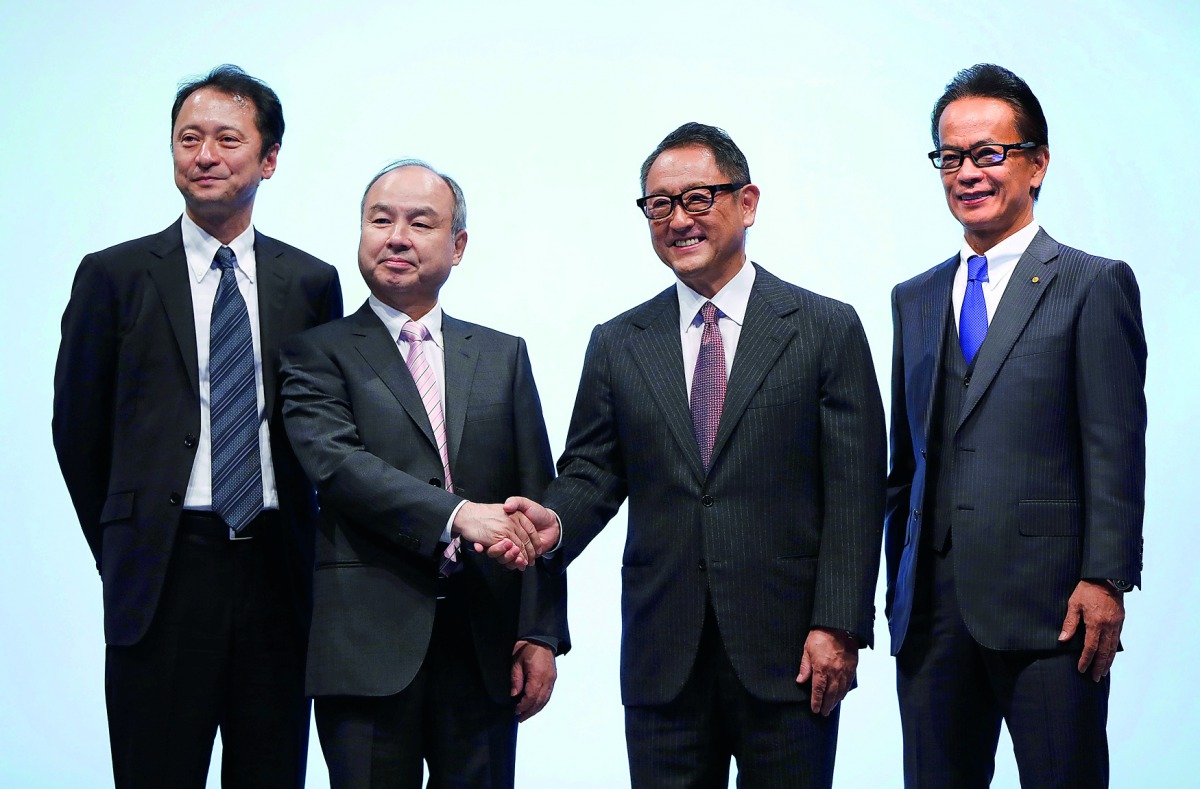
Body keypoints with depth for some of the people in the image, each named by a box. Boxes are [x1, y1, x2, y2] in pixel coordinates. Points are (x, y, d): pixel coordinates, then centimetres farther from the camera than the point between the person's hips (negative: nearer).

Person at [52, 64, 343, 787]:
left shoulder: (311, 282, 9)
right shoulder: (115, 275, 2)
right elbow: (78, 430, 6)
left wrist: (300, 551, 8)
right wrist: (125, 551, 9)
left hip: (280, 574, 2)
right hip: (165, 579, -2)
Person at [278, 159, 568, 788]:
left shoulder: (503, 357, 14)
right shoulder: (319, 353, 5)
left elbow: (536, 505, 10)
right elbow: (337, 463, -12)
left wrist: (541, 635, 1)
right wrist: (457, 514, -24)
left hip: (485, 644, 3)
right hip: (368, 645, -3)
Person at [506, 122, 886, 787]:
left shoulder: (828, 330, 1)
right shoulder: (617, 344, 11)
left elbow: (855, 491, -3)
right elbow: (592, 470, 9)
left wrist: (838, 627, -10)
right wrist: (556, 520, -14)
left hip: (787, 654, -2)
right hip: (662, 659, 3)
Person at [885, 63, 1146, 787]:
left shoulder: (1094, 286, 1)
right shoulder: (914, 300, 18)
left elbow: (1116, 451, -5)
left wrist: (1105, 580, -13)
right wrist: (898, 592, 13)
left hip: (1047, 604, -5)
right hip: (932, 612, 5)